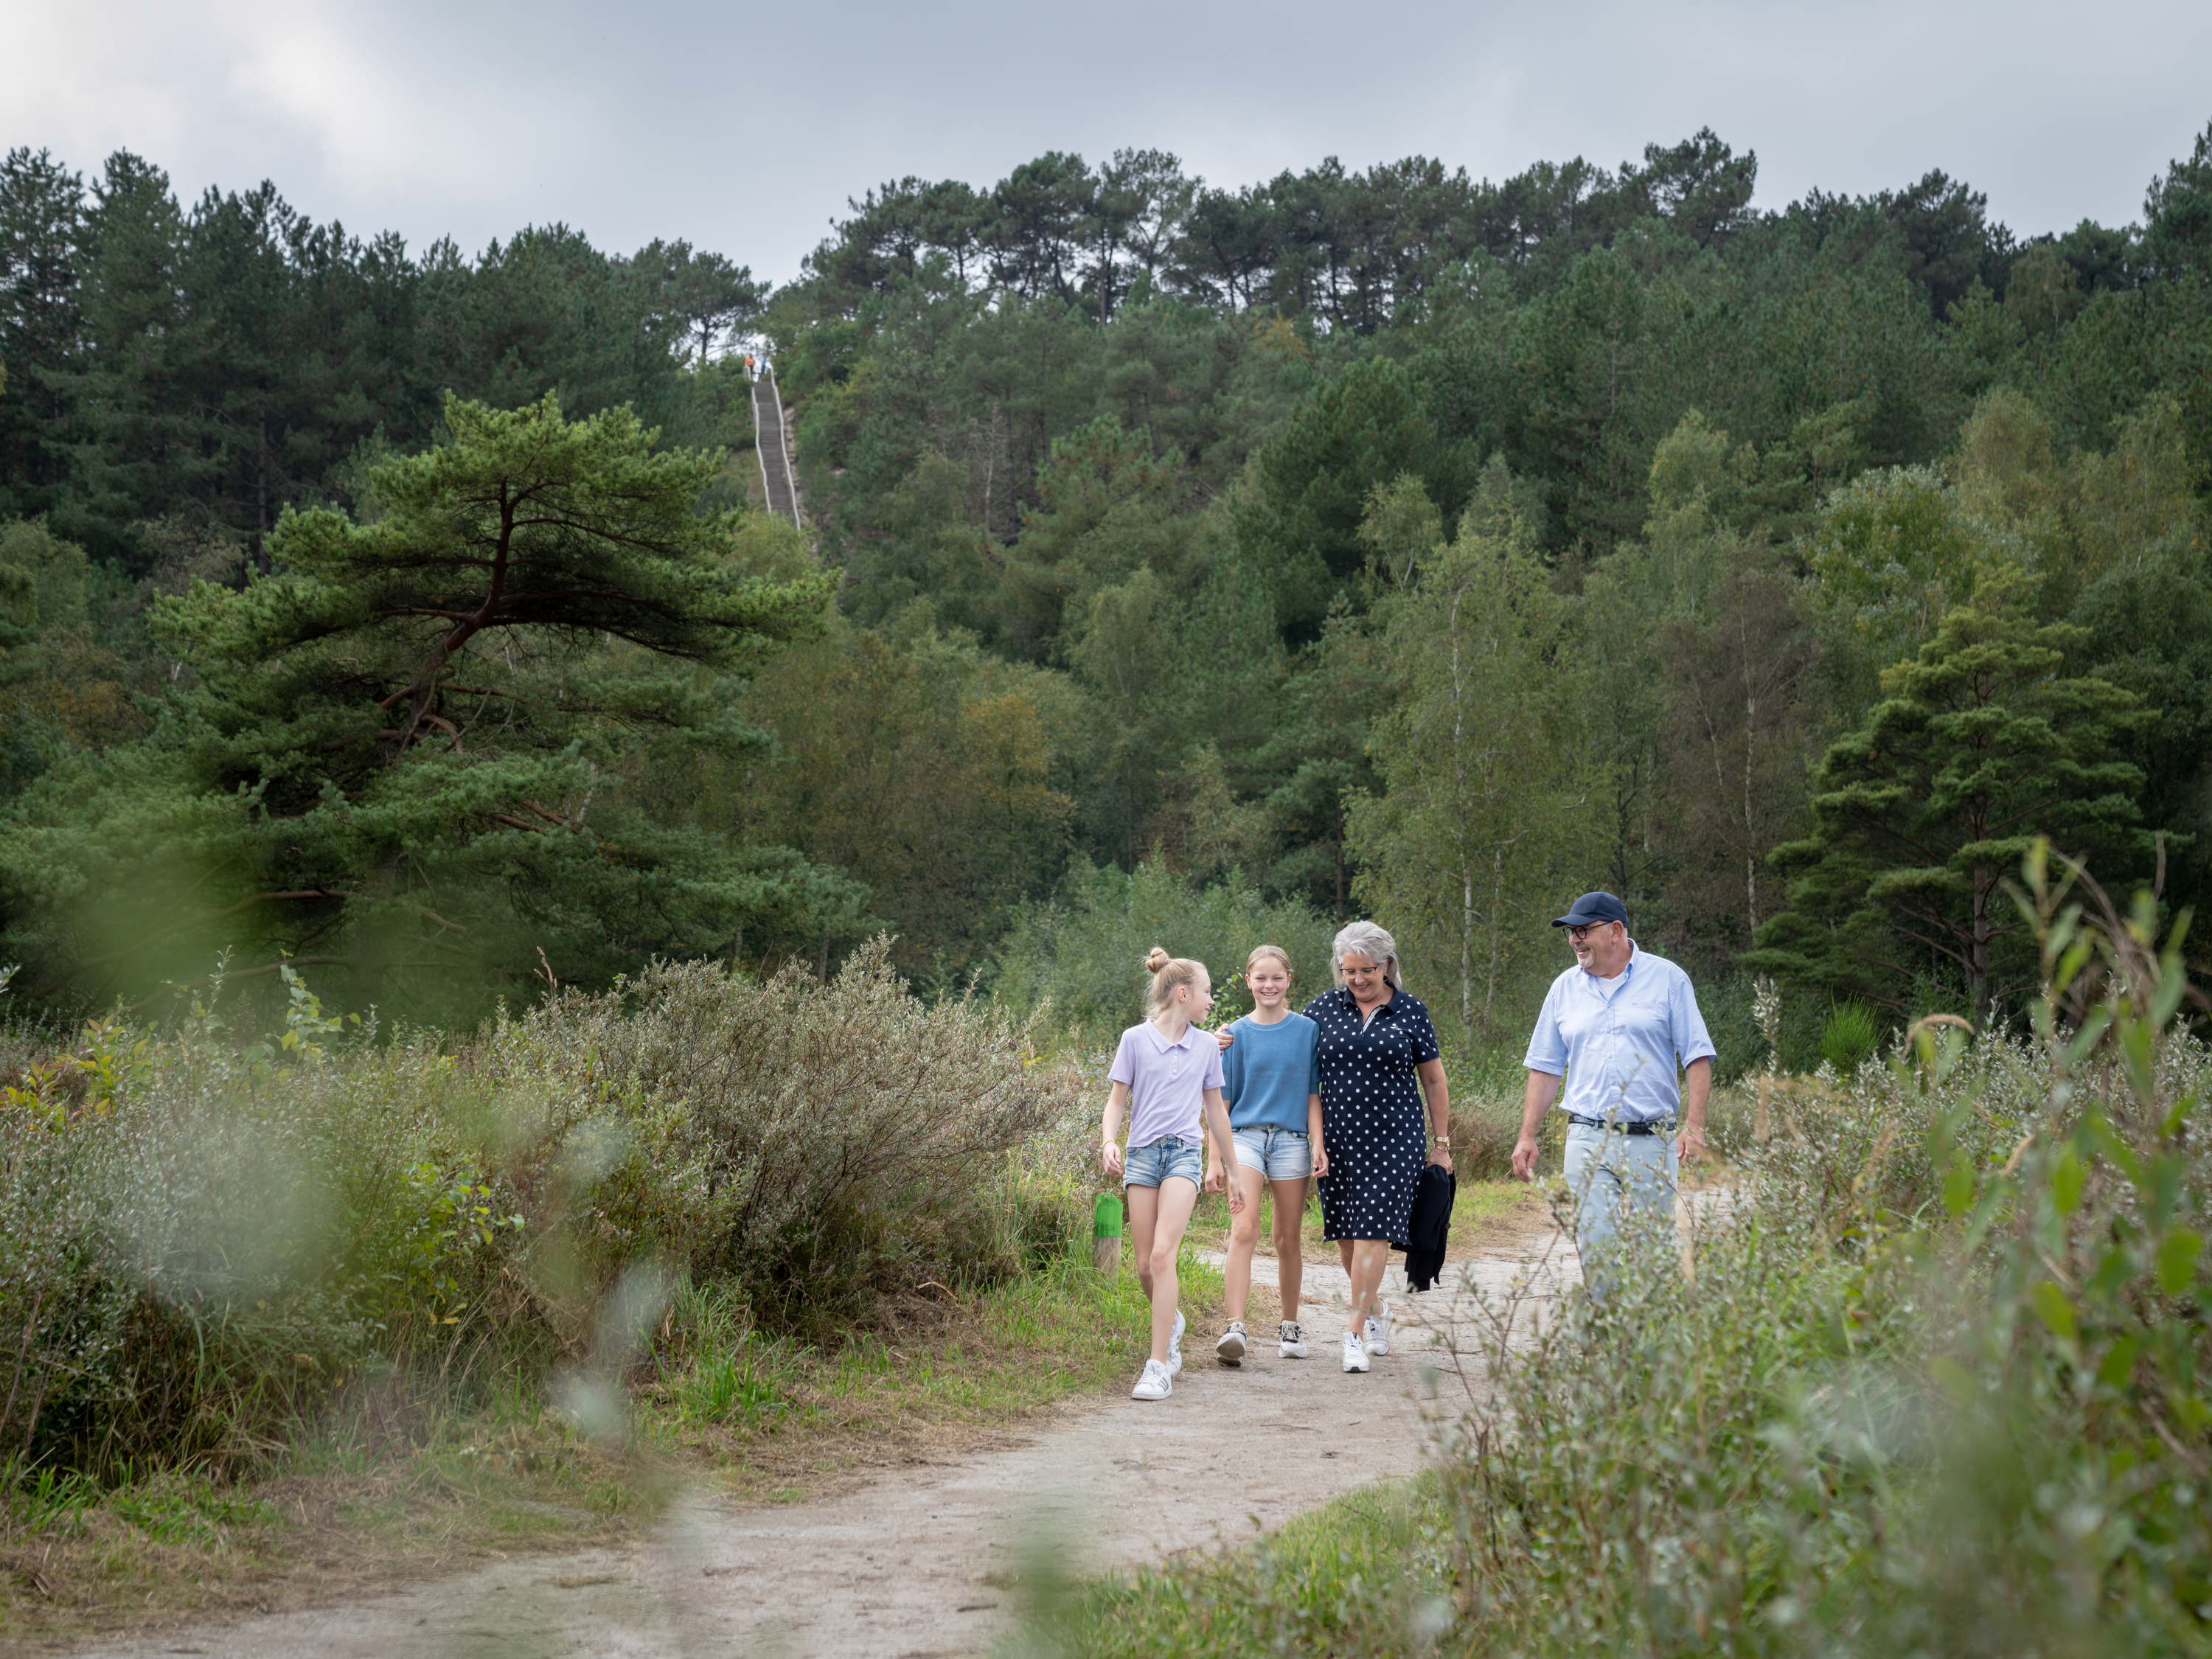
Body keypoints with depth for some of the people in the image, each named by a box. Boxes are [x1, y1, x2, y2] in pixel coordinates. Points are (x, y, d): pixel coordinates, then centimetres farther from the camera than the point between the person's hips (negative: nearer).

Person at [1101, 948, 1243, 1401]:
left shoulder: (1206, 1045, 10)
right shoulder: (1135, 1040, 4)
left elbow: (1215, 1110, 18)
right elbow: (1117, 1100, 6)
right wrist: (1109, 1142, -14)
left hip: (1183, 1152, 0)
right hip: (1142, 1154, 0)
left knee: (1163, 1254, -18)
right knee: (1145, 1266, 1)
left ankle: (1159, 1368, -18)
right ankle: (1172, 1322, 35)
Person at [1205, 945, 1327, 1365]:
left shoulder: (1307, 1030, 5)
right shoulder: (1236, 1034, 4)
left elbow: (1313, 1093, 7)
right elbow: (1222, 1100, 6)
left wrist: (1318, 1145, -2)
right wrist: (1216, 1157, 2)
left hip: (1291, 1140, 1)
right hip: (1245, 1136, -1)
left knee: (1288, 1240, 8)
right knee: (1244, 1231, -17)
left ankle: (1289, 1326, 23)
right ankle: (1235, 1329, -23)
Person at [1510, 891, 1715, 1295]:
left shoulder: (1667, 979, 3)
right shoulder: (1565, 988, 12)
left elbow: (1697, 1057, 1)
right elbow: (1545, 1068, 16)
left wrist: (1694, 1127, -10)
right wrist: (1527, 1136, 9)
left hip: (1652, 1142, -2)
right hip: (1588, 1141, 2)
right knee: (1595, 1247, -8)